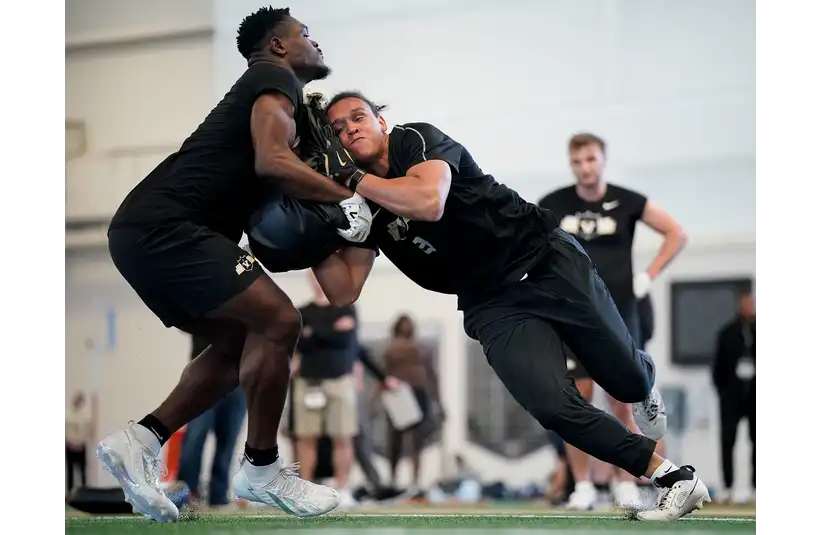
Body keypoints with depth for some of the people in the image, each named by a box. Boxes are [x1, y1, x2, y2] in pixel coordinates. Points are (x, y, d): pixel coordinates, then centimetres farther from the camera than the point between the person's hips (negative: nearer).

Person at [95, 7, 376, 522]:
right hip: (163, 227, -10)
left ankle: (140, 441, 8)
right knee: (278, 322, -13)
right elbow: (271, 162, -19)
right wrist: (351, 199, -13)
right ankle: (262, 469, -3)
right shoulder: (274, 78, -2)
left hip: (146, 231, 10)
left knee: (239, 344, 14)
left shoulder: (292, 111, 27)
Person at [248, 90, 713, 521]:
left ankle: (646, 379, 36)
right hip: (494, 306, 4)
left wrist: (354, 179, -21)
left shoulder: (417, 139, -8)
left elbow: (430, 201, -30)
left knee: (628, 382, -5)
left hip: (547, 261, -4)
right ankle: (674, 478, -8)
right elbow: (344, 292, 4)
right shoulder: (365, 206, 7)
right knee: (555, 407, -19)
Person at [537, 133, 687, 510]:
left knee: (621, 405, -3)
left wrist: (648, 276, 0)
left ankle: (626, 485, 7)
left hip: (618, 316, -1)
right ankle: (582, 486, 3)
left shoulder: (627, 202, -1)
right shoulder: (553, 205, 1)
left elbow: (676, 234, 7)